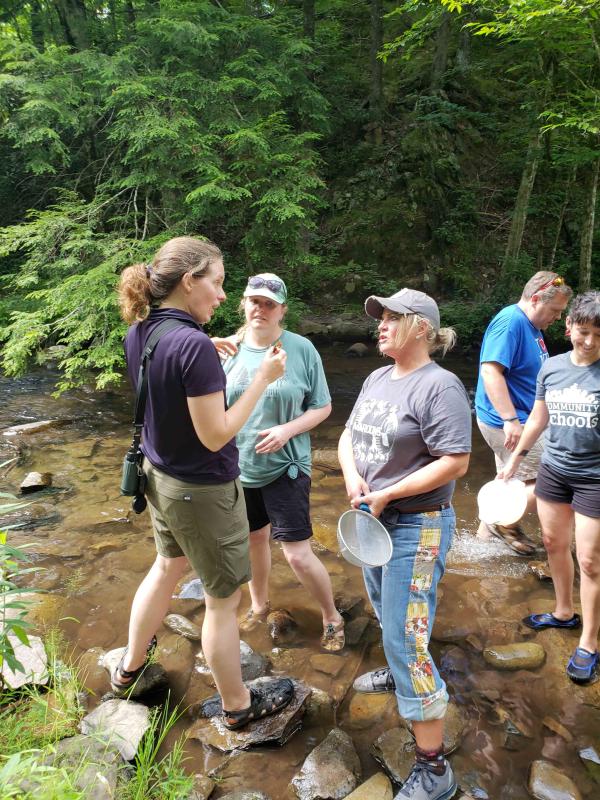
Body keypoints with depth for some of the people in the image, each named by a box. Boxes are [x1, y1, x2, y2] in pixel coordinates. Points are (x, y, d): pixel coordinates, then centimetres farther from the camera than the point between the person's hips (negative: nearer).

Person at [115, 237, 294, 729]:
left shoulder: (138, 333, -3)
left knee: (169, 565, 30)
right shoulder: (194, 345, -28)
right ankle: (238, 706, 33)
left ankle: (131, 666, 51)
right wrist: (263, 378, -20)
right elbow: (215, 436, -25)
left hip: (160, 477, 8)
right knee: (224, 598, 11)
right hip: (203, 490, -8)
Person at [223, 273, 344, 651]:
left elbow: (322, 407, -4)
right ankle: (259, 604, 47)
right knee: (255, 538, 21)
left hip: (285, 467, -3)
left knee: (298, 554, -2)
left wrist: (287, 430, -19)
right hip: (239, 466, 4)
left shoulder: (301, 349, -10)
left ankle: (332, 616, 25)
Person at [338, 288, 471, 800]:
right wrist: (352, 475, -9)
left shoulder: (440, 386, -18)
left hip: (416, 526, -8)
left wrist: (387, 494, -21)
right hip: (374, 519, 8)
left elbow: (455, 462, -23)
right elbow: (349, 435, 12)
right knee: (385, 614, 26)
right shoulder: (377, 379, 8)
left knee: (406, 640, -6)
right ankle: (397, 672, 54)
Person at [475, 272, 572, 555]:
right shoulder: (510, 322, -19)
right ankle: (507, 524, 11)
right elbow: (490, 371, -28)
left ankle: (489, 528, 32)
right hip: (507, 422, -11)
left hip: (516, 421, 11)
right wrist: (511, 419, -31)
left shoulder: (531, 326, 13)